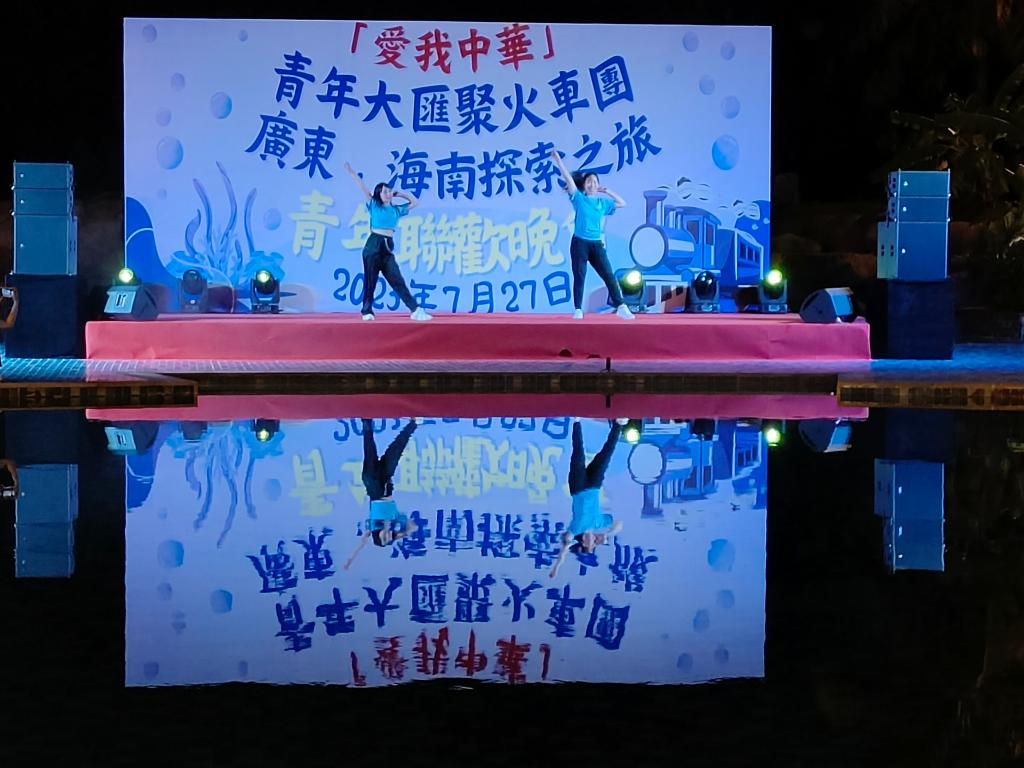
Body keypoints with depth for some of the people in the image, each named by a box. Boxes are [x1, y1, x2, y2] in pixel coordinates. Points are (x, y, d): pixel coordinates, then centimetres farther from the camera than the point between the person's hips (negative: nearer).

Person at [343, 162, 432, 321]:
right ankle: (367, 311, 9)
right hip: (373, 245, -3)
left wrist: (399, 194, 16)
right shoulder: (374, 206, 5)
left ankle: (415, 310, -11)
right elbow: (364, 188, -2)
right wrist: (352, 173, -8)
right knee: (370, 280, 0)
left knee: (397, 280, -3)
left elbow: (415, 202, 23)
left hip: (388, 248, 3)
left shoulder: (396, 210, 15)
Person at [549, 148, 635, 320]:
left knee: (609, 276, -2)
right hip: (580, 243, -2)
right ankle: (578, 310, 1)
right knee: (579, 277, -3)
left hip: (597, 244, 2)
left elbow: (622, 204, 21)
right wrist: (558, 159, -8)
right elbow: (567, 177, -3)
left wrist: (608, 192, 14)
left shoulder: (602, 202, 13)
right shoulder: (579, 198, 4)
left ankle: (621, 307, -3)